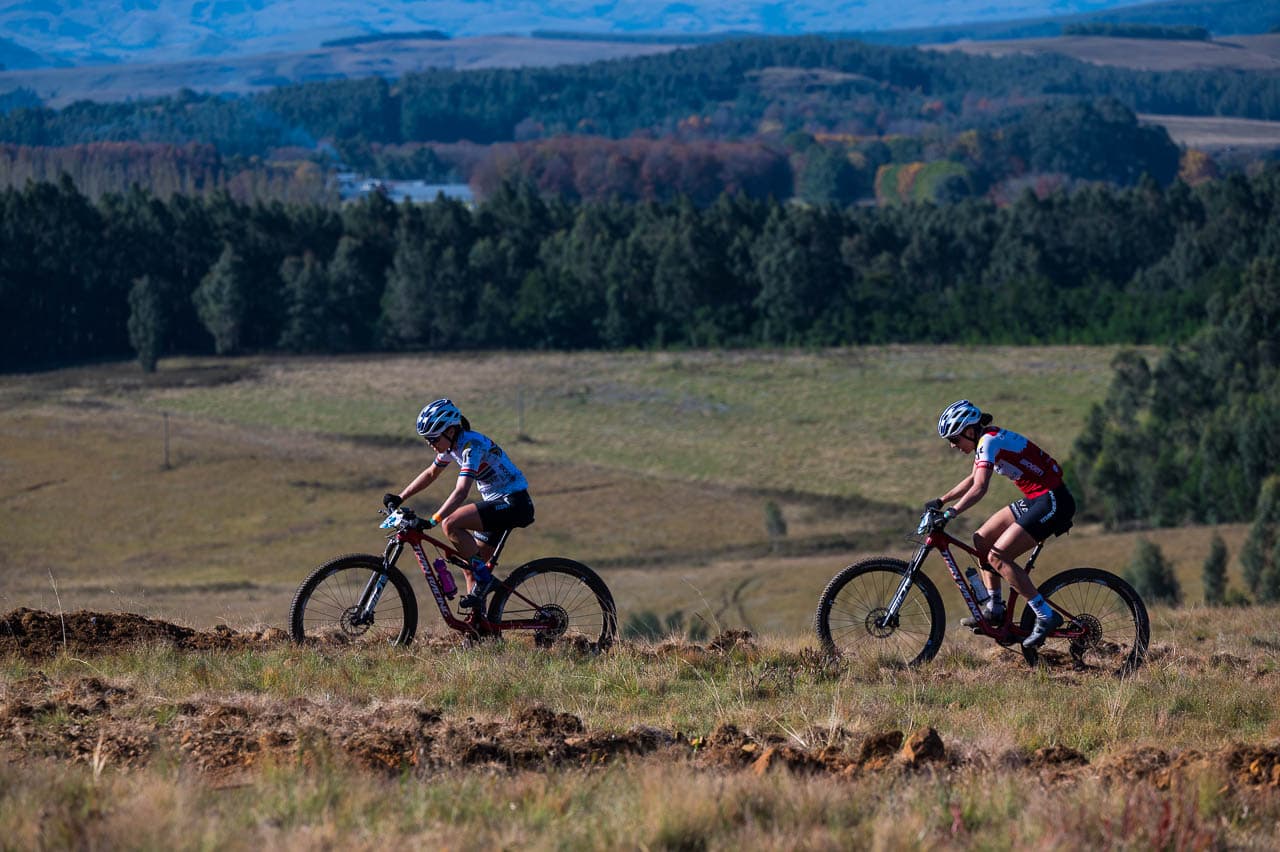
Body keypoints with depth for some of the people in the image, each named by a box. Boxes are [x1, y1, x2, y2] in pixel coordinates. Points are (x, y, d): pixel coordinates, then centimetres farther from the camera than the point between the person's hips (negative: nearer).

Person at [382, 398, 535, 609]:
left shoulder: (471, 445, -22)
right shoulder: (451, 445, 6)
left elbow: (461, 492, -32)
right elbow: (431, 473, 22)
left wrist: (432, 521, -38)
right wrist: (399, 498, 16)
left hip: (513, 503, -10)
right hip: (498, 503, 10)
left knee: (450, 525, -23)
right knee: (470, 563, 8)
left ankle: (483, 578, -12)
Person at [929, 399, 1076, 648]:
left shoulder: (989, 441, -17)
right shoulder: (987, 439, 13)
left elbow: (979, 488, -29)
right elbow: (973, 479, 28)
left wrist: (949, 514, -35)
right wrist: (940, 501, 24)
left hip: (1052, 503, -10)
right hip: (1035, 499, 10)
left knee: (997, 557, -15)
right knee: (982, 540, 10)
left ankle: (1046, 616, -13)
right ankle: (994, 608, 14)